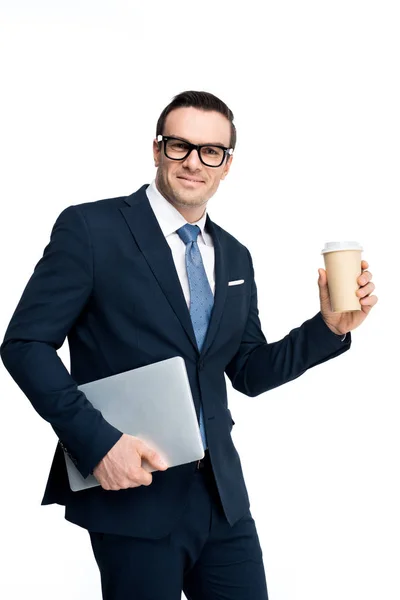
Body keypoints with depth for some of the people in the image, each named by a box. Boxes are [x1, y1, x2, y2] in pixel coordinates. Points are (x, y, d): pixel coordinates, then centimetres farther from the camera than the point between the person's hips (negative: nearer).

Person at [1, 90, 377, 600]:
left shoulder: (234, 257, 11)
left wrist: (330, 326, 1)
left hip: (222, 495, 5)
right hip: (132, 492, -5)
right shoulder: (90, 228, -7)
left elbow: (248, 372, 15)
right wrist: (96, 440, -18)